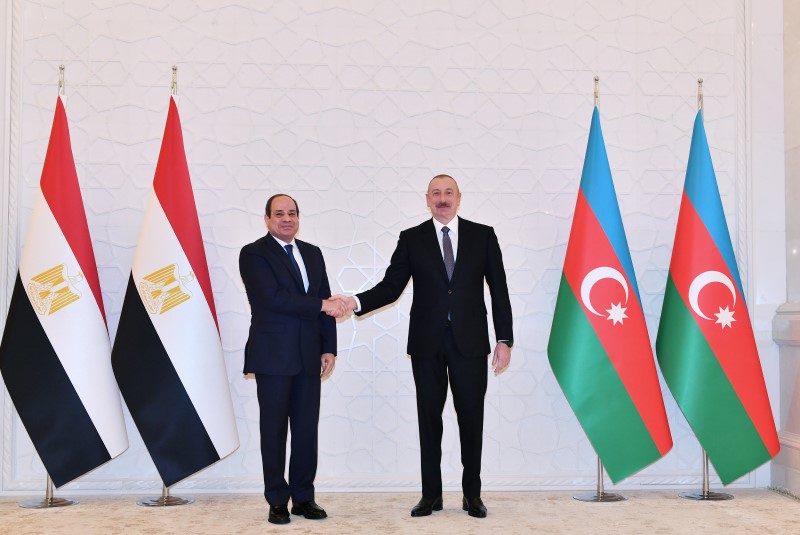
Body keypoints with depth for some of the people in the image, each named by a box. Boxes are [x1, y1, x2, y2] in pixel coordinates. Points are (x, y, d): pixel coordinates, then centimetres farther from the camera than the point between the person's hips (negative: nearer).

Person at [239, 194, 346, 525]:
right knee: (274, 430, 4)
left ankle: (303, 497, 19)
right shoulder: (254, 254, -4)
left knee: (307, 429, 8)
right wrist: (322, 305, -16)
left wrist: (329, 348, 5)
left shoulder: (312, 254, 14)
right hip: (273, 357, -5)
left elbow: (327, 304, 12)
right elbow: (273, 298, -17)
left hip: (308, 357, 5)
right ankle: (277, 501, 15)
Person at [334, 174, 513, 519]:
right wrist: (357, 302, -16)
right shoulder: (411, 239, 5)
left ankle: (472, 494, 20)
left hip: (470, 341, 0)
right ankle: (431, 494, 19)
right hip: (427, 343, 1)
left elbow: (499, 290, 3)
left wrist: (504, 339, -2)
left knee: (471, 418, 6)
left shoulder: (483, 235, 4)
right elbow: (390, 287, 1)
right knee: (429, 418, 8)